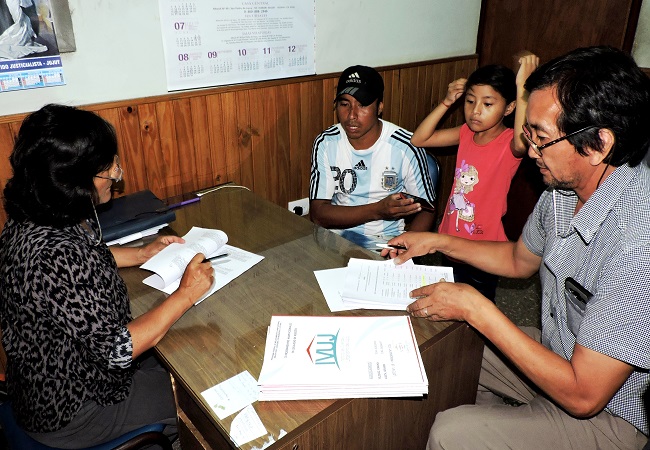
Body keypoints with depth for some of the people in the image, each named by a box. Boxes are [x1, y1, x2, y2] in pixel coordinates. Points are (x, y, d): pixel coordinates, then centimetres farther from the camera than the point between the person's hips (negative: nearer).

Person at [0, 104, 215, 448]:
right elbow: (117, 349, -31)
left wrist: (141, 255, 6)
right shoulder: (57, 255, -37)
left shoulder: (32, 219, -8)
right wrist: (186, 294, -22)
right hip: (67, 412, -8)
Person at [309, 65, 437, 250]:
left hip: (387, 242, -1)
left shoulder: (407, 148, -10)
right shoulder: (325, 144, -4)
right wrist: (377, 210, -23)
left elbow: (426, 210, 1)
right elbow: (318, 214, -10)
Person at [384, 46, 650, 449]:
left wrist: (475, 308, -28)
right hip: (561, 355, 8)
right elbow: (520, 260, 11)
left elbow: (583, 395, -31)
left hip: (609, 413, -7)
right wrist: (439, 242, 4)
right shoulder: (566, 186, -8)